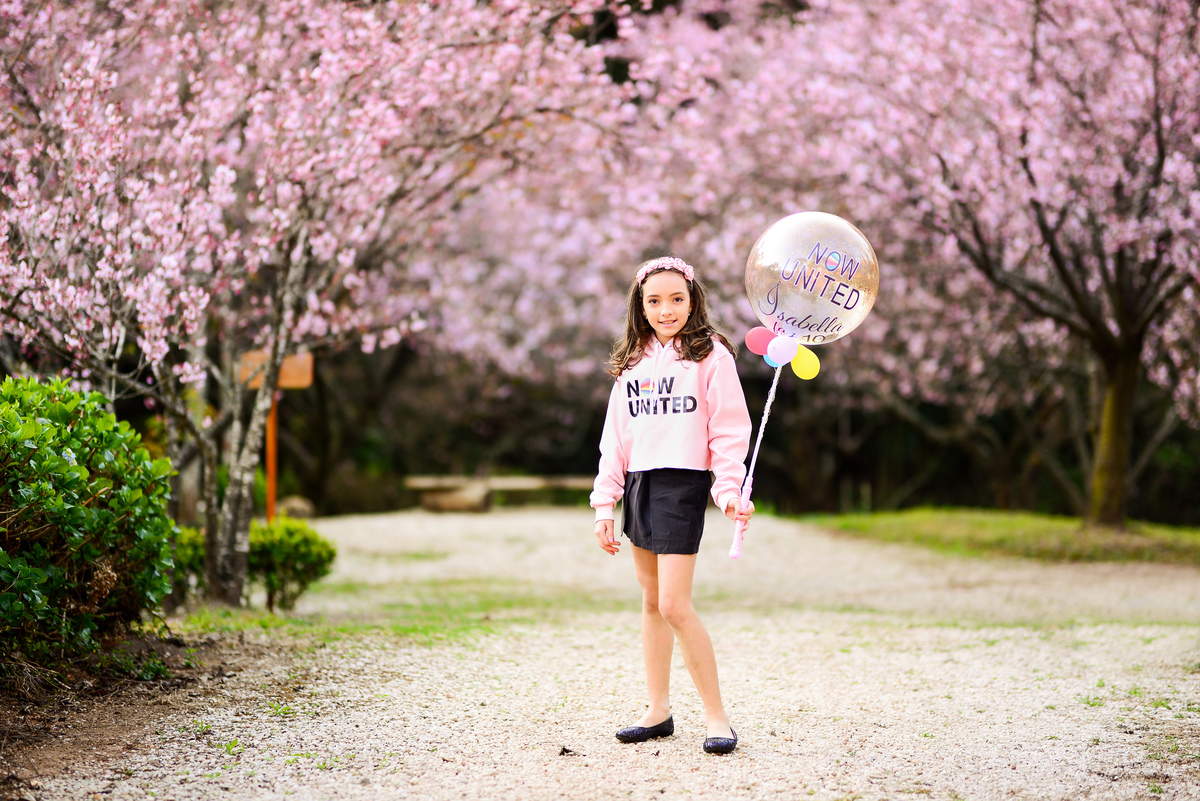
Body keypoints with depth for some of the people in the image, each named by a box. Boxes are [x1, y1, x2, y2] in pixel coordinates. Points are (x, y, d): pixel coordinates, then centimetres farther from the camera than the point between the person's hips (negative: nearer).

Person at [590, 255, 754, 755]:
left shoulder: (710, 354, -2)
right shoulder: (632, 361, 15)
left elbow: (728, 429, -6)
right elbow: (615, 436, 15)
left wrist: (730, 489, -18)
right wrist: (605, 504, 9)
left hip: (683, 482, -6)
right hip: (637, 484, 6)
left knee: (675, 604, -13)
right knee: (651, 602, 10)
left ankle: (716, 715, -3)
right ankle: (658, 710, 17)